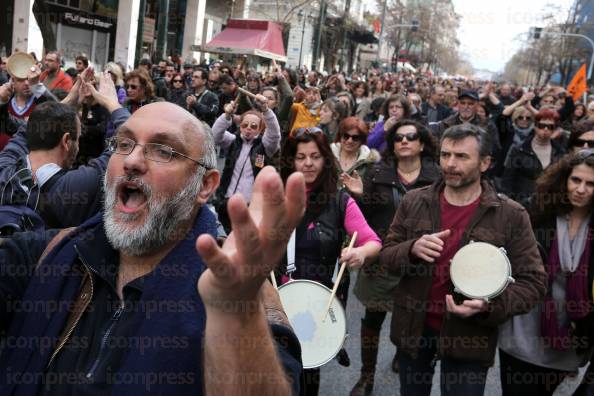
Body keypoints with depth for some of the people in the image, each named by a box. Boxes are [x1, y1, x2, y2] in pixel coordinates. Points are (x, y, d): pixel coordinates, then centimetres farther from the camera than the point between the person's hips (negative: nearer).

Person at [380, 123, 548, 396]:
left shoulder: (511, 216, -10)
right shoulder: (413, 202, -2)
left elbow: (533, 282, -9)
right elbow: (386, 255, 1)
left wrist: (490, 305, -27)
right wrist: (412, 250, -22)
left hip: (469, 335, -3)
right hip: (413, 327, 3)